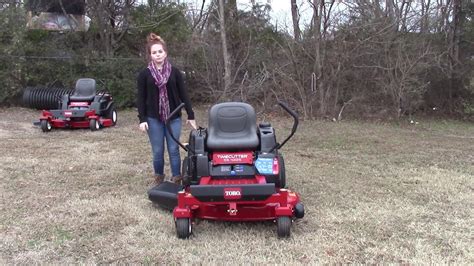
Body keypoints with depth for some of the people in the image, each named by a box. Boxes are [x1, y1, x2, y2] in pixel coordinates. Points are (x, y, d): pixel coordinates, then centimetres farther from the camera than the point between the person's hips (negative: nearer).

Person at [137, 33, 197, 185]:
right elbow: (141, 98, 1)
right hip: (153, 118, 0)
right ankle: (159, 177, 23)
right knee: (158, 151, 5)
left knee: (173, 150, 2)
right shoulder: (144, 74, 0)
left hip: (173, 117, 1)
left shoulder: (174, 72, 2)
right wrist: (142, 119, -8)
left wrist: (190, 115, 1)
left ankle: (177, 180, 11)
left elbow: (183, 95, 4)